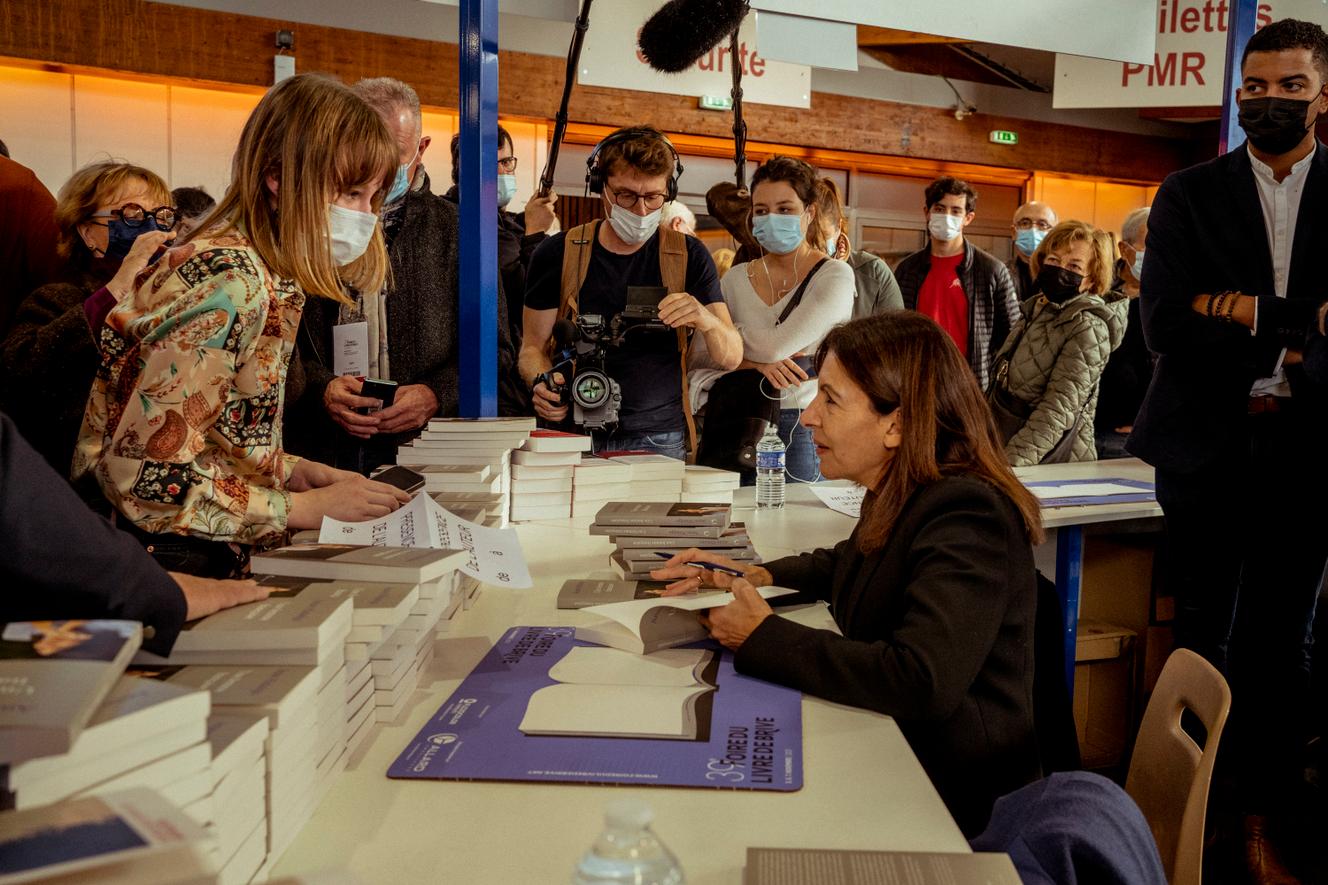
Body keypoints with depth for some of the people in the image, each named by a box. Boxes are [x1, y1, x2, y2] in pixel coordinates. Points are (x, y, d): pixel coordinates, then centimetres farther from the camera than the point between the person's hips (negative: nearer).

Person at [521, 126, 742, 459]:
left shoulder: (688, 255, 2)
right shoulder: (558, 254, 1)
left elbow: (731, 358, -1)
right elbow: (533, 347, 7)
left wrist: (709, 322, -24)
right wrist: (541, 383, -16)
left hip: (661, 440, 0)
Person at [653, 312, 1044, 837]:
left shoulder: (965, 521, -26)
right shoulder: (898, 498, 2)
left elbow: (922, 681, -38)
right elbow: (848, 564, 25)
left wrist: (762, 638, -26)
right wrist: (757, 575, 5)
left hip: (952, 798, -8)